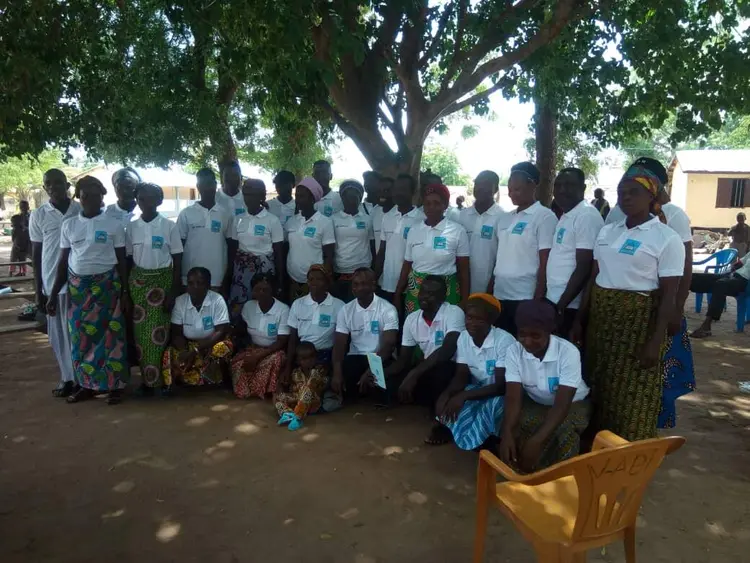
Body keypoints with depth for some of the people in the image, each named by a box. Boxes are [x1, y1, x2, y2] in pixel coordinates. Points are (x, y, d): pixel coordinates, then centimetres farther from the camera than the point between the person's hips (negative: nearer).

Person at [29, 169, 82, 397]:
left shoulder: (82, 211, 2)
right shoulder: (38, 215, 3)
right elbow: (36, 254, 6)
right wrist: (38, 291, 3)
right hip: (53, 283, 1)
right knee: (58, 332, 6)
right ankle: (67, 376, 17)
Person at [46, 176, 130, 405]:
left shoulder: (114, 225, -1)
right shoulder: (69, 225, 6)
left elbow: (122, 261, 1)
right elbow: (63, 261, 9)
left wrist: (125, 292, -3)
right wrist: (53, 294, 7)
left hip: (107, 286, -3)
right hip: (77, 287, 3)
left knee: (109, 335, 1)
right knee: (80, 337, 7)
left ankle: (114, 385, 12)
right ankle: (87, 384, 20)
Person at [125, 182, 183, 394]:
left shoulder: (169, 226, -4)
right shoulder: (132, 227, 4)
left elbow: (177, 262, -3)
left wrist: (174, 292, -8)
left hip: (162, 280, -3)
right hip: (138, 281, 3)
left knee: (159, 330, -3)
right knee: (140, 331, 3)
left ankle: (161, 377, 11)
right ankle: (147, 377, 15)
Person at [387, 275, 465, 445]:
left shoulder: (454, 313, -19)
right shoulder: (411, 319, -1)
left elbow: (447, 351, -34)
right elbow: (403, 360, 1)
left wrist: (414, 374, -39)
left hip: (453, 370, -5)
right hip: (427, 369, 5)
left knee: (439, 371, -37)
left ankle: (442, 422, -11)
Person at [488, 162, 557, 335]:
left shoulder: (544, 217, -7)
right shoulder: (506, 218, 13)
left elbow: (545, 263, -11)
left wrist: (538, 300, -13)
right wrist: (489, 291, 13)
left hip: (524, 298, -6)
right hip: (499, 296, 7)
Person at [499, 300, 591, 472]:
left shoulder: (568, 352, -31)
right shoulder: (514, 351, -21)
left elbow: (561, 405, -35)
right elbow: (513, 398, -27)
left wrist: (536, 441, -48)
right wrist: (507, 434, -46)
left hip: (571, 404, -2)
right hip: (535, 403, 2)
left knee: (565, 433, -34)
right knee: (513, 430, -27)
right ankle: (524, 473, -1)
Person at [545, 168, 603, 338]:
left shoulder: (587, 216, -14)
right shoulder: (565, 216, 13)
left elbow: (584, 268, -19)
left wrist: (561, 306, -19)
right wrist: (555, 303, 15)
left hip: (570, 306, -8)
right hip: (554, 299, 8)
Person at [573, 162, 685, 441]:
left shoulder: (667, 238, -9)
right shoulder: (607, 231, 9)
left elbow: (669, 295, -11)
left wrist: (656, 341, -16)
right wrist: (579, 320, 9)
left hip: (639, 320, -6)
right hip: (601, 317, 6)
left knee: (632, 397, 3)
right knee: (598, 390, 14)